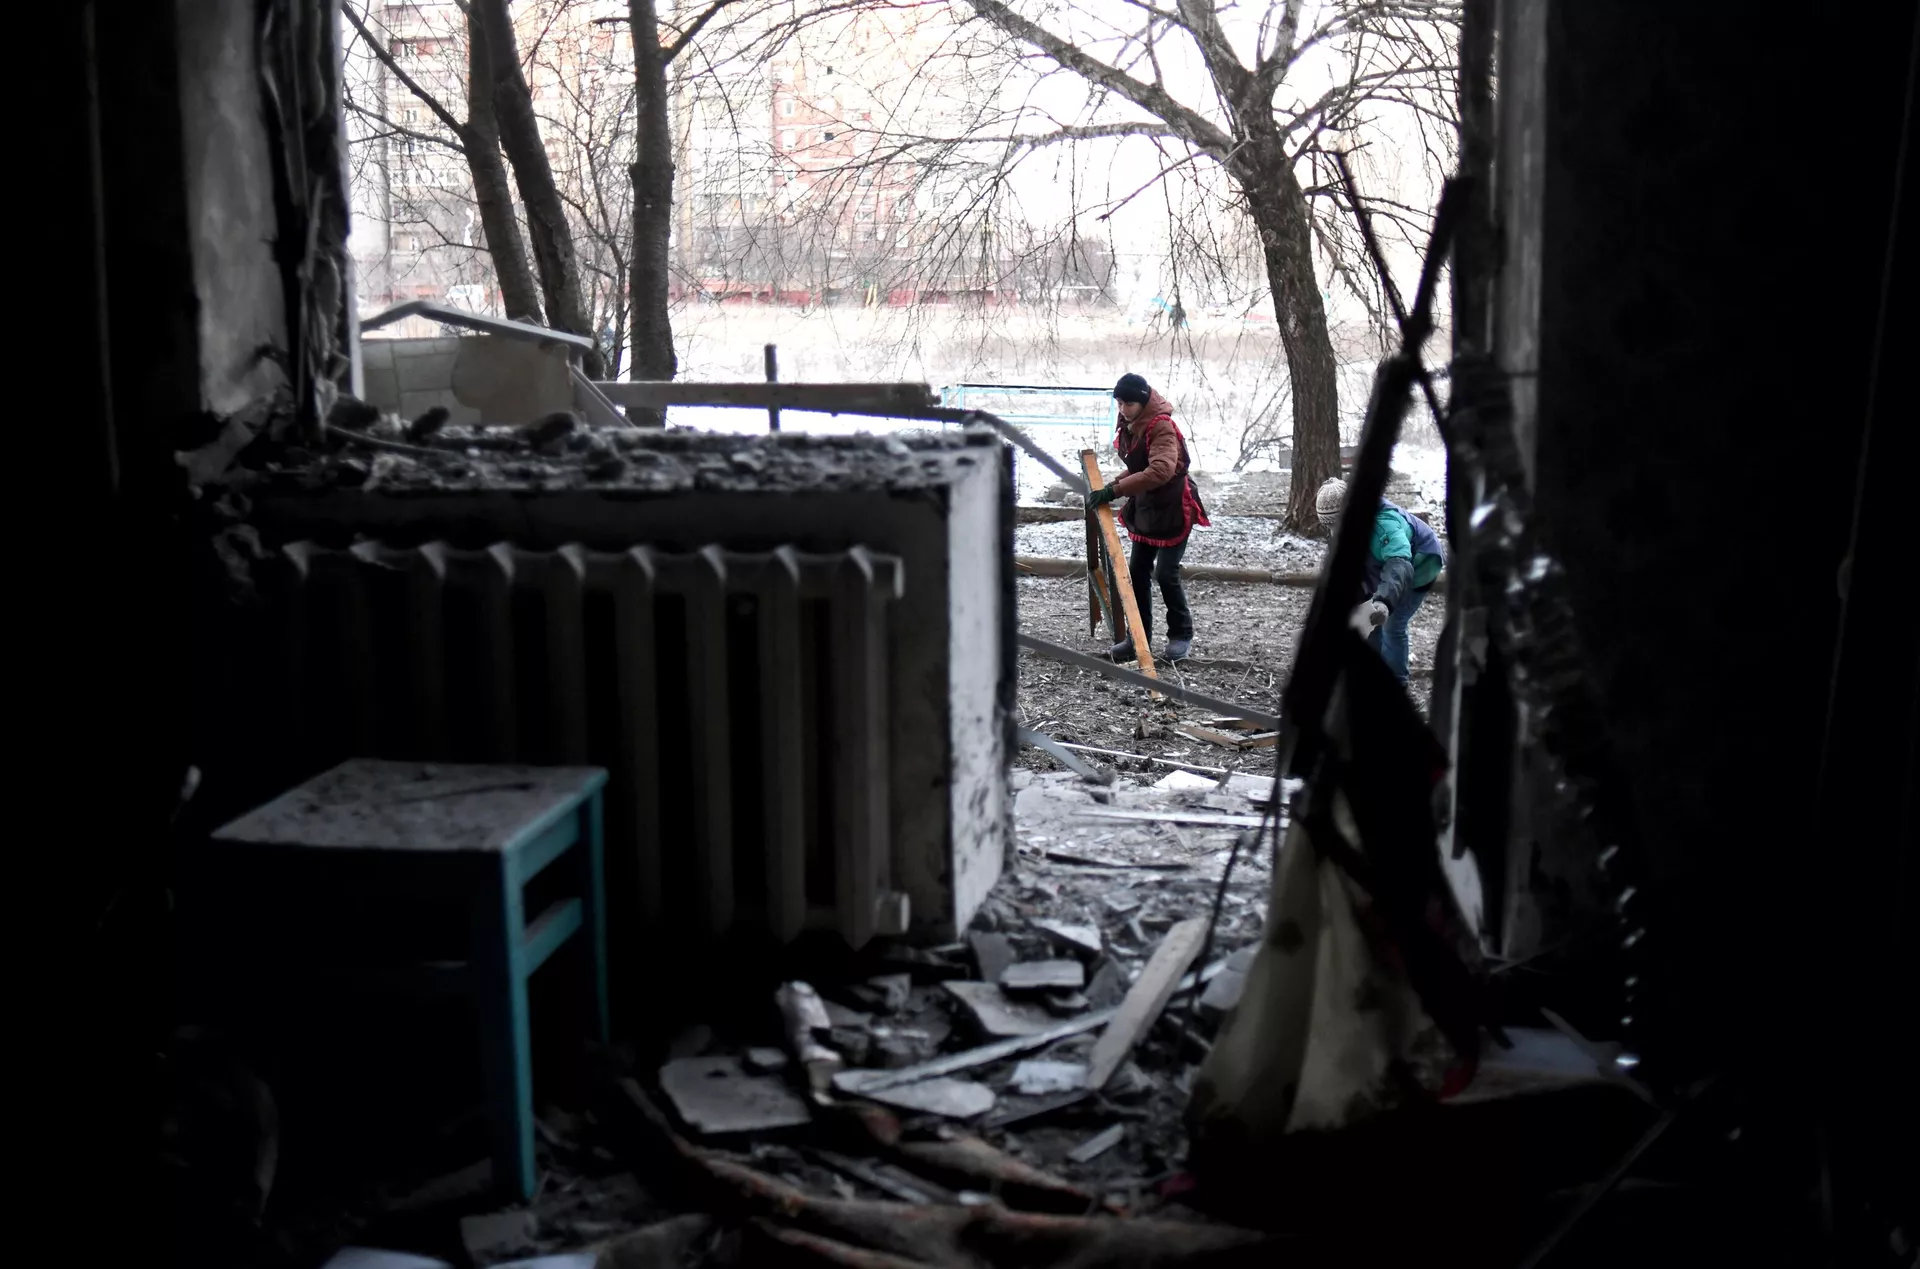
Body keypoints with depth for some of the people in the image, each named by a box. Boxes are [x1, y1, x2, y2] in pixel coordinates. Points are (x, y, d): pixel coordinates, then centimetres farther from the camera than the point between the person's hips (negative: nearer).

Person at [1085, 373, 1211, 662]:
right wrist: (1114, 487, 1)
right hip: (1144, 508, 9)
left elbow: (1160, 471, -38)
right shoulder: (1129, 426, 5)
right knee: (1138, 572, 8)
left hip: (1173, 510, -9)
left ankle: (1181, 634, 10)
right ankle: (1139, 635, 15)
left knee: (1166, 573, -6)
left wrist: (1114, 490, -40)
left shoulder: (1162, 427, -23)